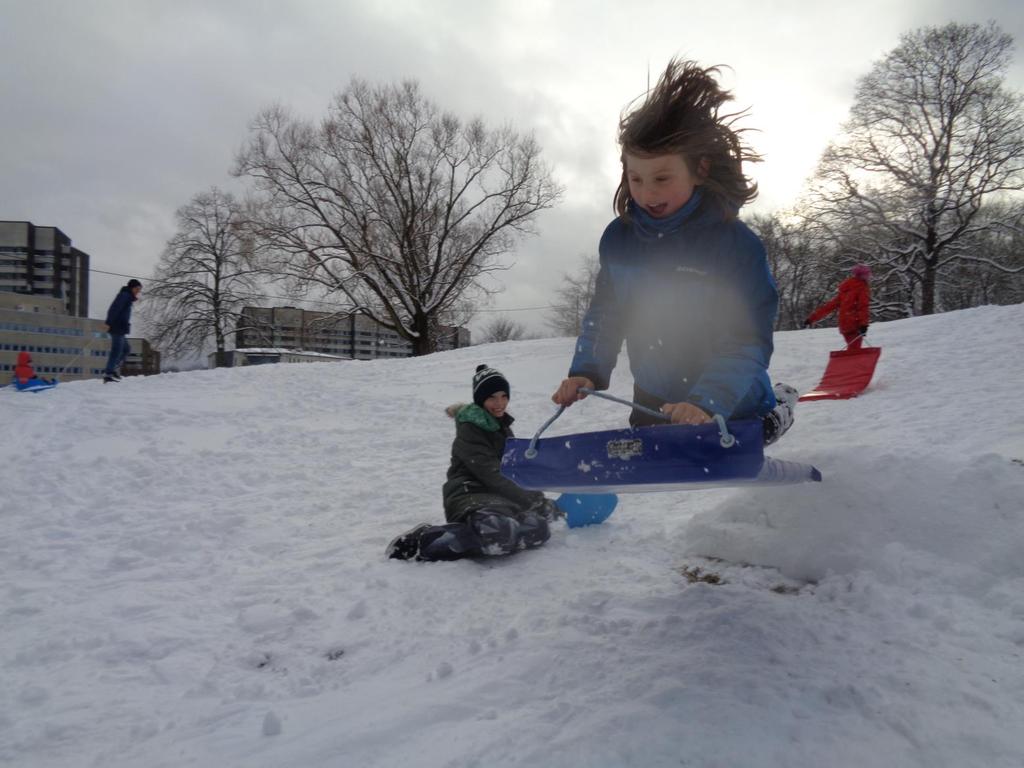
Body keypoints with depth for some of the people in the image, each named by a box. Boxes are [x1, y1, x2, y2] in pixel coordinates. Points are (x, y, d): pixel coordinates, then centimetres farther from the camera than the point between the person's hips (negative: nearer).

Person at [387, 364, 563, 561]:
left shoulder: (502, 426, 19)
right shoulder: (469, 430, -6)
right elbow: (491, 476, -15)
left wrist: (535, 500, 8)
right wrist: (532, 500, -16)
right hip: (468, 495, -7)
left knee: (538, 529, -25)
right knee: (500, 534, -41)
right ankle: (424, 540, -28)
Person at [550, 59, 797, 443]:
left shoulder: (736, 243, -22)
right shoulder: (618, 238, -7)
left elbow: (749, 340, -23)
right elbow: (604, 313, 4)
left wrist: (706, 402, -37)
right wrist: (586, 371, -12)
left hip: (730, 412, -4)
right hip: (653, 404, 5)